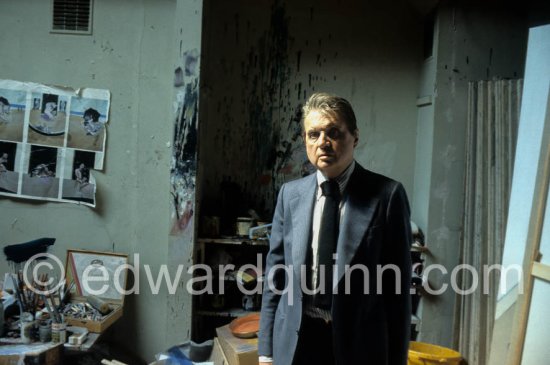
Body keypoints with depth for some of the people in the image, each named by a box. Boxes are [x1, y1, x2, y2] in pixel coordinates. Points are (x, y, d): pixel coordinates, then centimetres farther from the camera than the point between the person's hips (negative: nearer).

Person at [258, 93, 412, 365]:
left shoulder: (386, 195, -8)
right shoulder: (290, 194, 2)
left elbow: (397, 285, -6)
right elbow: (276, 274, 4)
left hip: (359, 343, -2)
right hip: (295, 342, 3)